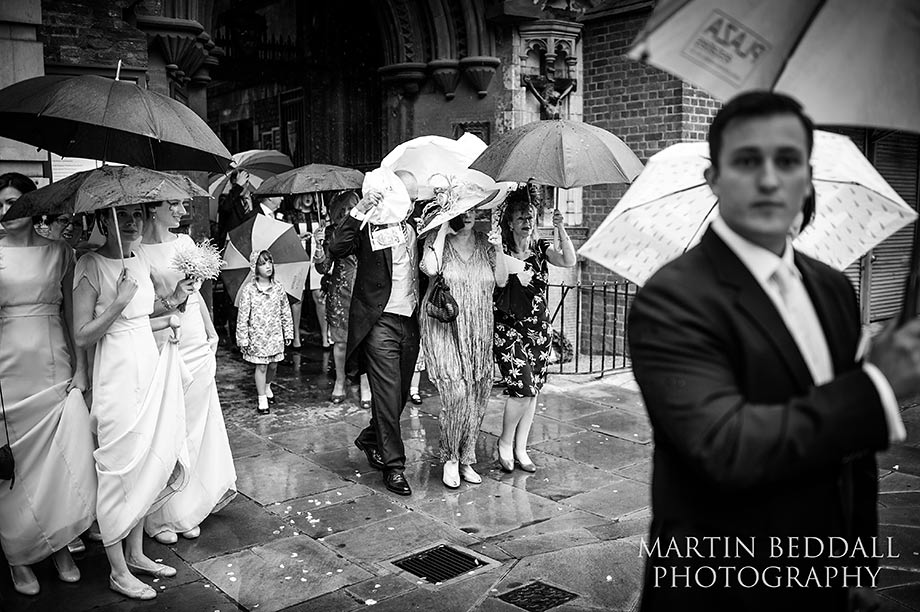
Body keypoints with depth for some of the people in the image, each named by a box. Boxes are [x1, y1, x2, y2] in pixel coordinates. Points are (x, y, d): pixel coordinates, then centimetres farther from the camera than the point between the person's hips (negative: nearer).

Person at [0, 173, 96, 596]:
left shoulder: (58, 251, 5)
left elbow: (71, 315, 5)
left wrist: (79, 370, 1)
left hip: (55, 370, 1)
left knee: (64, 463, 2)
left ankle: (60, 547, 21)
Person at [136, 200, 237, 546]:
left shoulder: (185, 242, 9)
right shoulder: (135, 251, -9)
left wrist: (212, 333, 16)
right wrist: (173, 299, -18)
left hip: (196, 346, 6)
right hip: (162, 349, -5)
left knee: (195, 428, 11)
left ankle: (188, 511, 26)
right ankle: (160, 519, 18)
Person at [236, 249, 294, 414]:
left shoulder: (278, 288, 1)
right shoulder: (248, 289, -10)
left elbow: (286, 312, 8)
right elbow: (243, 315, -7)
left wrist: (288, 333, 9)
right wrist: (243, 338, -8)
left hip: (275, 334, 3)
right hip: (258, 335, -3)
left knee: (273, 364, 12)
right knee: (261, 366, 0)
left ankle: (267, 386, 41)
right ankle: (262, 400, 9)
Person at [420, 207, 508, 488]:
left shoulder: (484, 242, 10)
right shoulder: (437, 240, 0)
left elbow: (502, 281, 5)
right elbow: (431, 268, -21)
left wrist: (498, 250, -9)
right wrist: (443, 229, -14)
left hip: (479, 332, 4)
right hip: (444, 328, -4)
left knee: (478, 396, 4)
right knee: (456, 393, -16)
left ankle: (466, 459, 21)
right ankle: (450, 458, 4)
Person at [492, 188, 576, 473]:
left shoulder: (541, 247, 5)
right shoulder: (500, 249, -4)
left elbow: (569, 261, -11)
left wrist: (561, 229, -20)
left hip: (539, 328, 4)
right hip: (508, 328, -4)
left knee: (533, 390, 6)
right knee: (522, 388, -13)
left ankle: (520, 449, 19)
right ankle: (505, 442, 9)